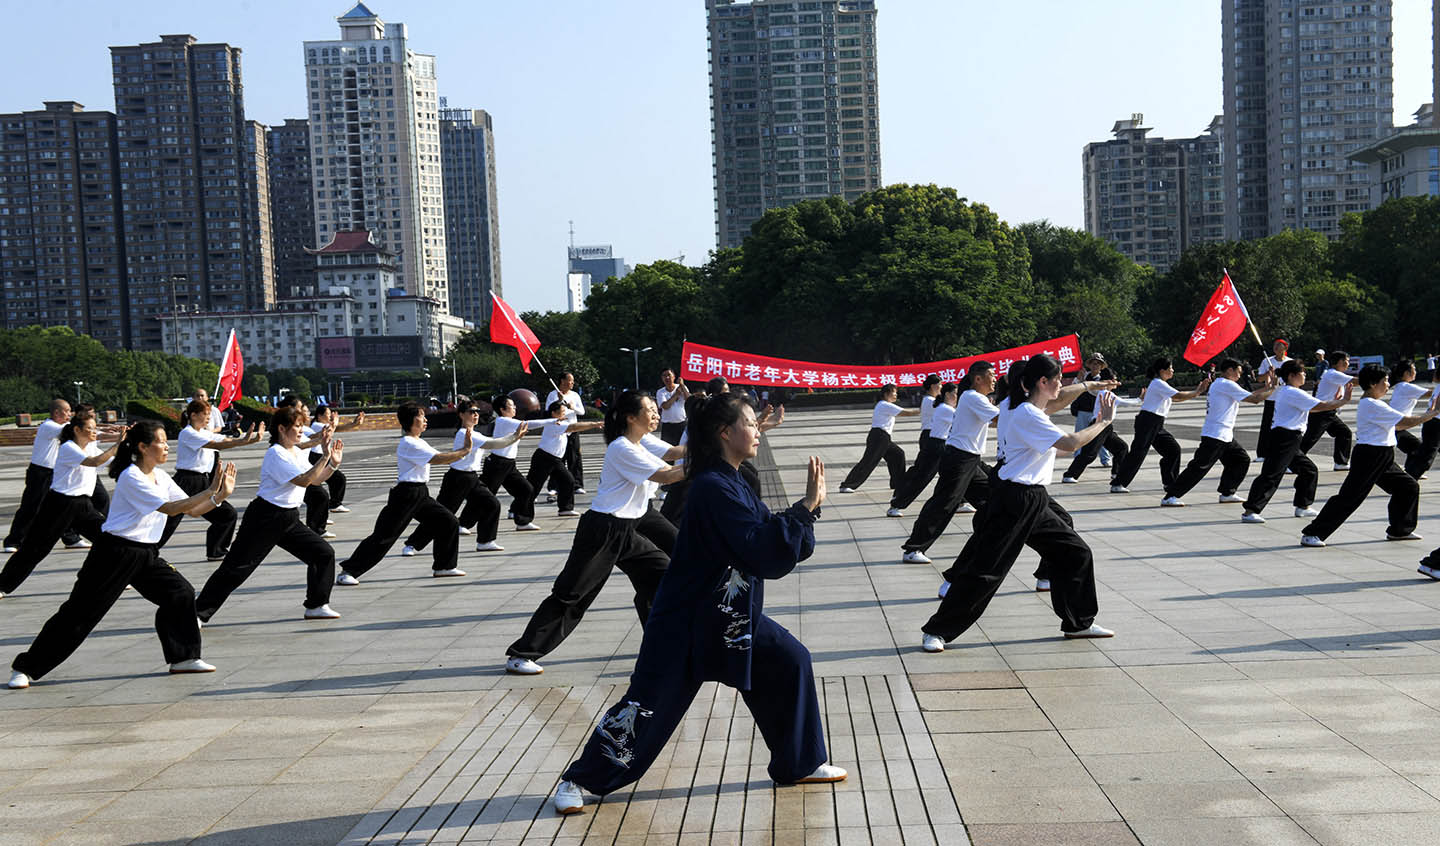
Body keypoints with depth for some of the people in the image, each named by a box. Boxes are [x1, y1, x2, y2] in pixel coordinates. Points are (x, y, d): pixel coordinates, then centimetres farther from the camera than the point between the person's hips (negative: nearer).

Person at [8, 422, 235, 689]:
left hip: (145, 555, 8)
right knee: (81, 610, -4)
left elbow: (193, 510, 8)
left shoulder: (160, 477, 8)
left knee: (180, 594, -4)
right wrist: (210, 492, -26)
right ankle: (25, 668, 7)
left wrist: (221, 495, -6)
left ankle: (183, 658, 9)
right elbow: (169, 508, -24)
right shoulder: (131, 477, -16)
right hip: (115, 553, -8)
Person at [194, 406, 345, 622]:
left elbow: (316, 479, 18)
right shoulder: (276, 454, -16)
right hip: (265, 518, -8)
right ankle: (199, 611, 4)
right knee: (236, 567, -5)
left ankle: (317, 606, 11)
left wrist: (333, 463, 4)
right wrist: (325, 457, -26)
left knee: (324, 554, 1)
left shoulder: (297, 453, 11)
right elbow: (304, 480, -24)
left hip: (289, 519, 8)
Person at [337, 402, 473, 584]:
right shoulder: (408, 444, -14)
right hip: (406, 494, -9)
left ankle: (444, 566, 18)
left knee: (449, 523, 6)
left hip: (421, 494, 9)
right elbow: (438, 459, -21)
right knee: (384, 535, -9)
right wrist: (465, 450, -16)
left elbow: (441, 457, 13)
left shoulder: (418, 442, 17)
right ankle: (348, 572, -4)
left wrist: (463, 448, 2)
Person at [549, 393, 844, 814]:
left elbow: (779, 544, 11)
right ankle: (579, 780, 13)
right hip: (687, 622, -9)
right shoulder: (713, 488, -23)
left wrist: (807, 507, -3)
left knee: (790, 662, 7)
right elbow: (762, 554, -28)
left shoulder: (731, 483, 8)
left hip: (734, 617, 9)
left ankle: (799, 764, 22)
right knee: (648, 704, -4)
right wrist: (806, 507, -24)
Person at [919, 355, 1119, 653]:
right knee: (984, 571, -7)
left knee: (1075, 554, 14)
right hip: (1014, 501, -10)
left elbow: (1049, 406, 32)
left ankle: (1078, 622, 28)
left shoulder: (1014, 405, 10)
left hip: (1032, 501, 10)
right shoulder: (1028, 415, -19)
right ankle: (936, 631, 2)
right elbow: (1071, 442, -23)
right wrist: (1104, 421, -11)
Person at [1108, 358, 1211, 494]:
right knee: (1138, 453, -11)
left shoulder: (1161, 384, 18)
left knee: (1173, 449, 7)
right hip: (1147, 422, -10)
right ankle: (1117, 484, -9)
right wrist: (1197, 392, -9)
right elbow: (1178, 396, -20)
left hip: (1157, 425, 10)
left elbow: (1175, 398, 17)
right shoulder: (1158, 384, -13)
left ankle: (1170, 483, 15)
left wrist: (1195, 391, 9)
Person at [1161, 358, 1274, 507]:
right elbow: (1254, 399, -14)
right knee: (1199, 467, -11)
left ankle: (1227, 493, 19)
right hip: (1215, 436, -10)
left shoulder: (1217, 384, 18)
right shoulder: (1228, 385, -13)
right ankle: (1170, 497, -11)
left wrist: (1265, 388, 18)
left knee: (1242, 460, 14)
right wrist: (1272, 390, 1)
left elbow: (1247, 396, 24)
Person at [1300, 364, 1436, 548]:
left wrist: (1426, 415, 15)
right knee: (1348, 497, -11)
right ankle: (1311, 534, -9)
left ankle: (1399, 530, 25)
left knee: (1408, 487, 13)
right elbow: (1406, 422, -17)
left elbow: (1397, 425, 21)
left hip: (1381, 458, 10)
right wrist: (1431, 414, -5)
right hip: (1369, 456, -10)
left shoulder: (1369, 404, 16)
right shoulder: (1373, 405, -16)